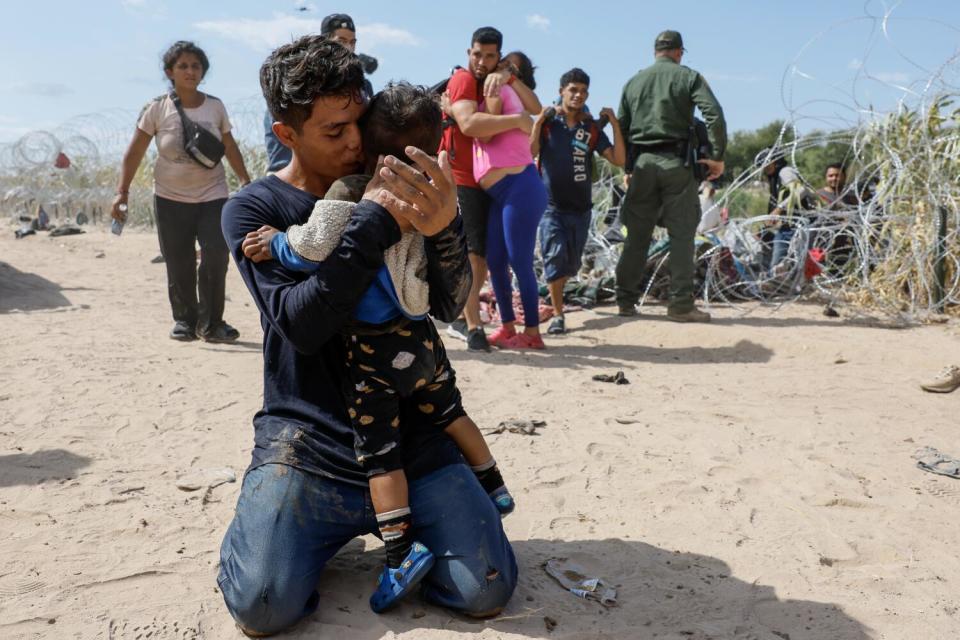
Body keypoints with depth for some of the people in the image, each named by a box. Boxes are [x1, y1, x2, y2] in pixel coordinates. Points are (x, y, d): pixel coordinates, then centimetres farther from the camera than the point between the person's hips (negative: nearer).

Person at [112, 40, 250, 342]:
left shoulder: (215, 106, 1)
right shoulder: (157, 109, -5)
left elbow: (230, 148, 11)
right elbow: (135, 152, -2)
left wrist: (246, 182, 10)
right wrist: (122, 191, -8)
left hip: (212, 194, 1)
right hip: (171, 198, 0)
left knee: (216, 258, -10)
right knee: (178, 265, 4)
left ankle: (211, 323, 5)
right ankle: (185, 319, 23)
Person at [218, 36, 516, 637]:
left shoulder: (389, 191, 3)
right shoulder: (253, 209, -3)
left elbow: (449, 305, -8)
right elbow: (301, 324, -19)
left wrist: (444, 225, -29)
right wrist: (374, 219, -28)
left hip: (411, 435, 2)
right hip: (308, 444, -2)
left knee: (488, 591, -8)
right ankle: (276, 512, 14)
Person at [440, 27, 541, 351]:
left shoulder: (498, 83, 14)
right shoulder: (463, 80, -11)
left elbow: (535, 107, 1)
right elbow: (469, 123, -30)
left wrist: (508, 76, -12)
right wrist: (518, 120, -27)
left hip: (489, 181, 8)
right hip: (461, 180, -8)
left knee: (483, 254, 11)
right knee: (472, 252, -12)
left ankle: (462, 320, 20)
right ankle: (474, 327, -11)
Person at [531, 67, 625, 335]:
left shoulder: (592, 128, 5)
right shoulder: (547, 122, -2)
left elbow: (618, 159, -2)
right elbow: (530, 153, -16)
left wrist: (615, 125, -9)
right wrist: (538, 122, -23)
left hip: (580, 207, 3)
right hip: (551, 204, -3)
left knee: (570, 265, 10)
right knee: (555, 255, -15)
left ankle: (554, 294, 38)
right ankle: (557, 315, -6)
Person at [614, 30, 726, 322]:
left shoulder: (634, 82, 13)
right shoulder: (688, 77, 2)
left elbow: (621, 128, 12)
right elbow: (715, 115, -10)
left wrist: (626, 167, 17)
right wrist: (718, 156, -5)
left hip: (642, 163, 4)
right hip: (675, 162, -3)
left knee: (637, 235, 8)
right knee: (681, 234, 0)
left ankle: (626, 300, 12)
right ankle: (680, 304, -2)